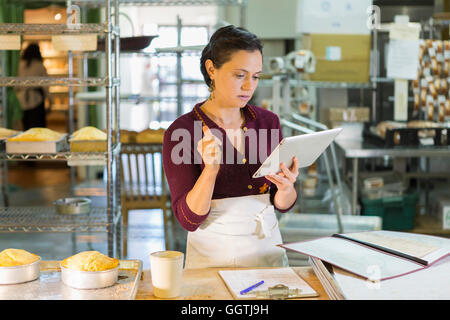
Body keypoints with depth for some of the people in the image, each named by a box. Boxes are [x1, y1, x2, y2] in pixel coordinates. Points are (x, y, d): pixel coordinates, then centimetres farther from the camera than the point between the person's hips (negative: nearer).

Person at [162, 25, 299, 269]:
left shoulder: (268, 122, 3)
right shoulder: (181, 132, -9)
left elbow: (282, 204, 9)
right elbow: (189, 219, -12)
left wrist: (286, 187, -13)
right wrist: (211, 168, -27)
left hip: (267, 248, 3)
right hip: (212, 256, -3)